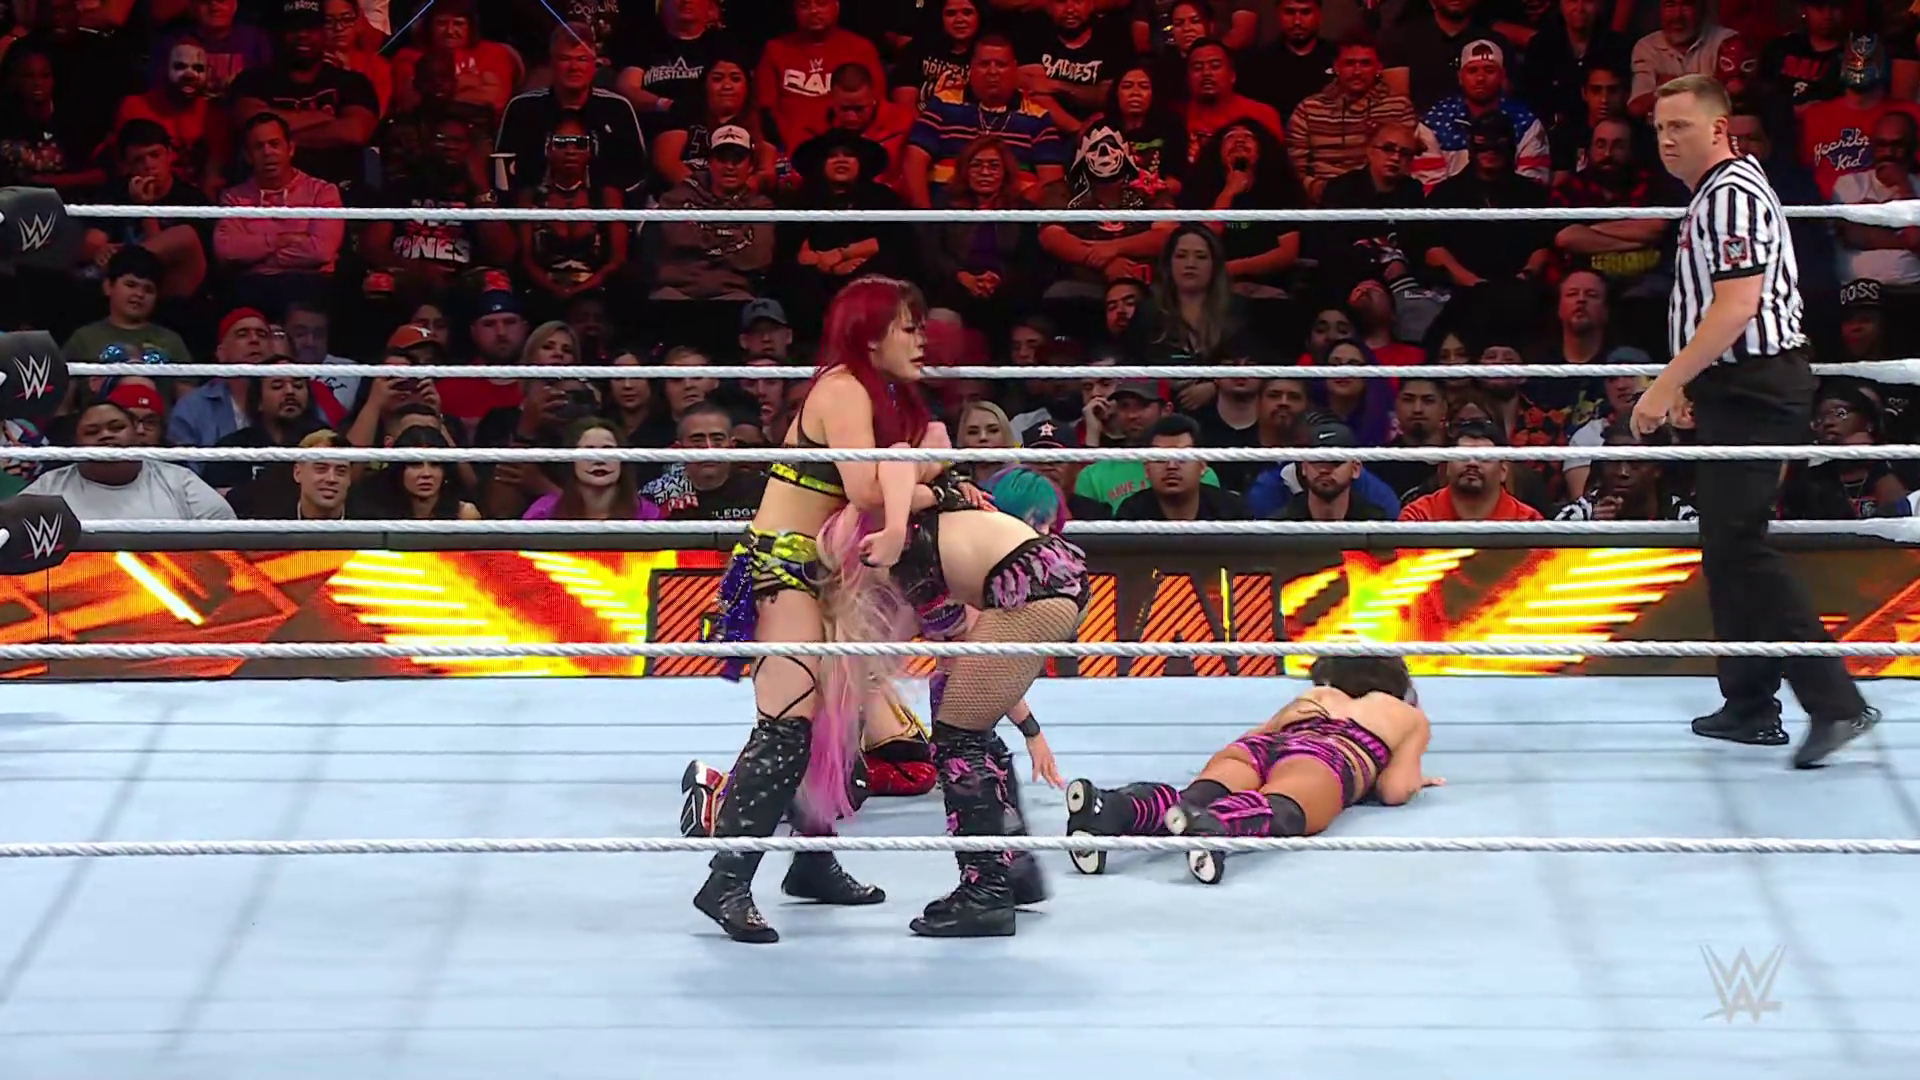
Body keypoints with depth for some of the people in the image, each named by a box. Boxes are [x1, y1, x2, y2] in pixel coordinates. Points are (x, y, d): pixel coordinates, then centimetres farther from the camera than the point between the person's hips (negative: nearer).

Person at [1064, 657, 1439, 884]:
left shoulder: (1312, 697, 43)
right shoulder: (1410, 716, 33)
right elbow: (1394, 791, 18)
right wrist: (1415, 779, 41)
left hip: (1257, 745, 4)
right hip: (1328, 757, -4)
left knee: (1194, 800, -26)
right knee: (1278, 812, -36)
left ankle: (1112, 807, -58)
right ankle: (1207, 825, -71)